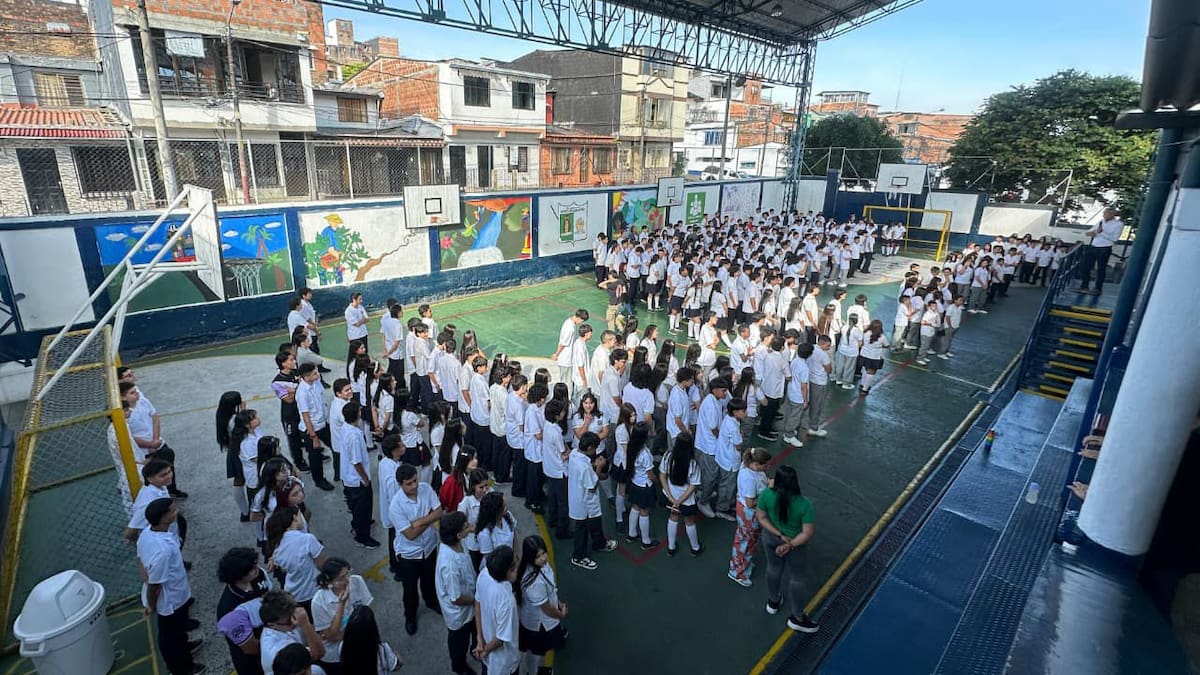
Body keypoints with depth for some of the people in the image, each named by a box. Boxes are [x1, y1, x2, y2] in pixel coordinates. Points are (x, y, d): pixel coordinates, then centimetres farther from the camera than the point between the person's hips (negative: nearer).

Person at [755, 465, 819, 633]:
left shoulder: (767, 494, -26)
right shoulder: (804, 505, -32)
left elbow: (761, 517, -15)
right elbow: (807, 534, -26)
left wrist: (779, 535, -15)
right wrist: (790, 545, -20)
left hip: (770, 537, 3)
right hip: (796, 543, -3)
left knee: (773, 568, 30)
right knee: (796, 579, 21)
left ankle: (773, 602, 54)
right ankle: (796, 618, 40)